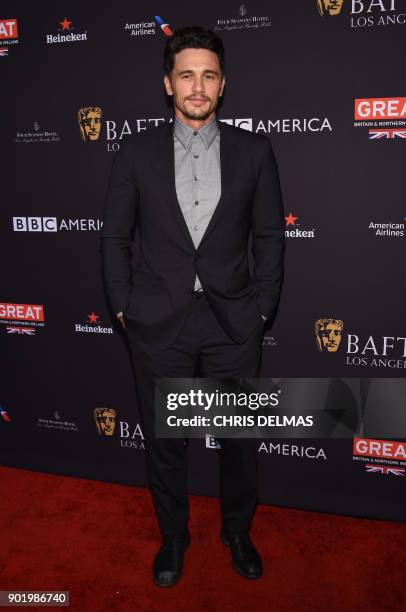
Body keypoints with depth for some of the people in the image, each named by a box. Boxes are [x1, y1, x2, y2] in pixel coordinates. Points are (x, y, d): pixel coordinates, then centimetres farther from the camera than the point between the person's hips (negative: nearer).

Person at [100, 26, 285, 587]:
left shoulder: (253, 151, 2)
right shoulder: (137, 152, 2)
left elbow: (269, 236, 4)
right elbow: (115, 236, 5)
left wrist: (262, 309, -1)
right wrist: (123, 308, 0)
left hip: (234, 323, 0)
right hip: (158, 324, 0)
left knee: (240, 440, 13)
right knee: (163, 440, 14)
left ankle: (238, 532, 40)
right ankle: (173, 536, 39)